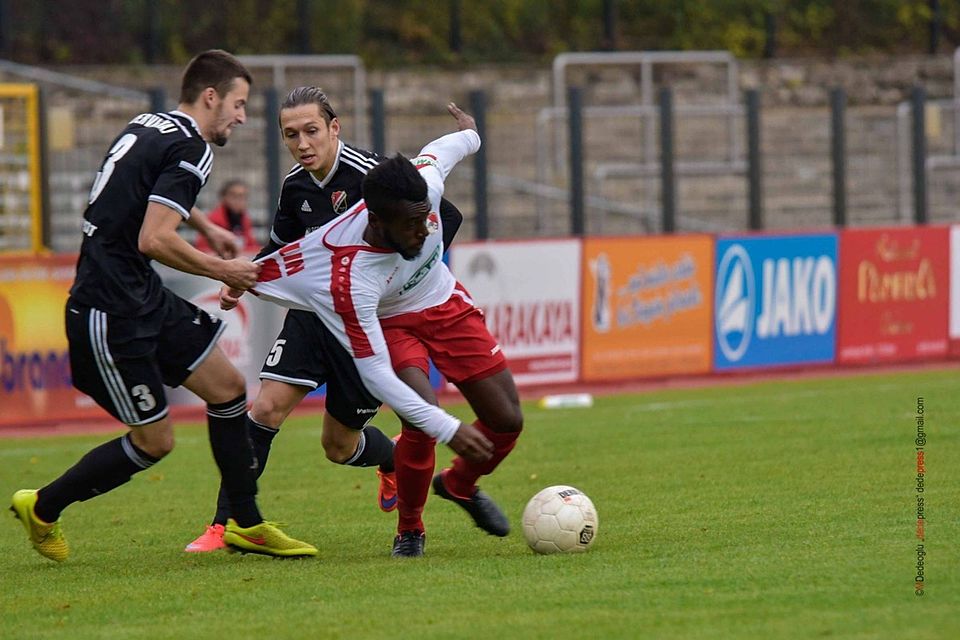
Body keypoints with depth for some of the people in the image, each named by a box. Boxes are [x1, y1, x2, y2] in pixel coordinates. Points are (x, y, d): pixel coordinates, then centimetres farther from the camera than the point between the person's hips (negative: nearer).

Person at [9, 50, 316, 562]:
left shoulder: (147, 126, 12)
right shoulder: (190, 150, -16)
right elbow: (154, 239, -26)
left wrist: (206, 228, 40)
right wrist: (222, 270, -12)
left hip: (144, 299, 10)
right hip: (111, 316, -10)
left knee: (228, 387, 11)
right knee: (154, 441, 0)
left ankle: (246, 525, 17)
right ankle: (42, 508, 16)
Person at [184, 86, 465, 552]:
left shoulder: (370, 174, -19)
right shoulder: (296, 187, 1)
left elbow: (446, 217, -15)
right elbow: (281, 246, 20)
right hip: (314, 311, 5)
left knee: (339, 446, 5)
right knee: (266, 407, -13)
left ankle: (395, 459, 42)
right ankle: (224, 524, -7)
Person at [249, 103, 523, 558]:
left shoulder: (426, 182, -30)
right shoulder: (349, 280, -41)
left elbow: (440, 151, -3)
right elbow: (374, 373, -38)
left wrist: (469, 135, 22)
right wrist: (448, 430, -42)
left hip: (447, 306, 5)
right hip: (390, 321, -5)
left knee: (507, 422, -1)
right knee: (421, 423, -28)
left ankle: (460, 485, 33)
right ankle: (409, 529, 0)